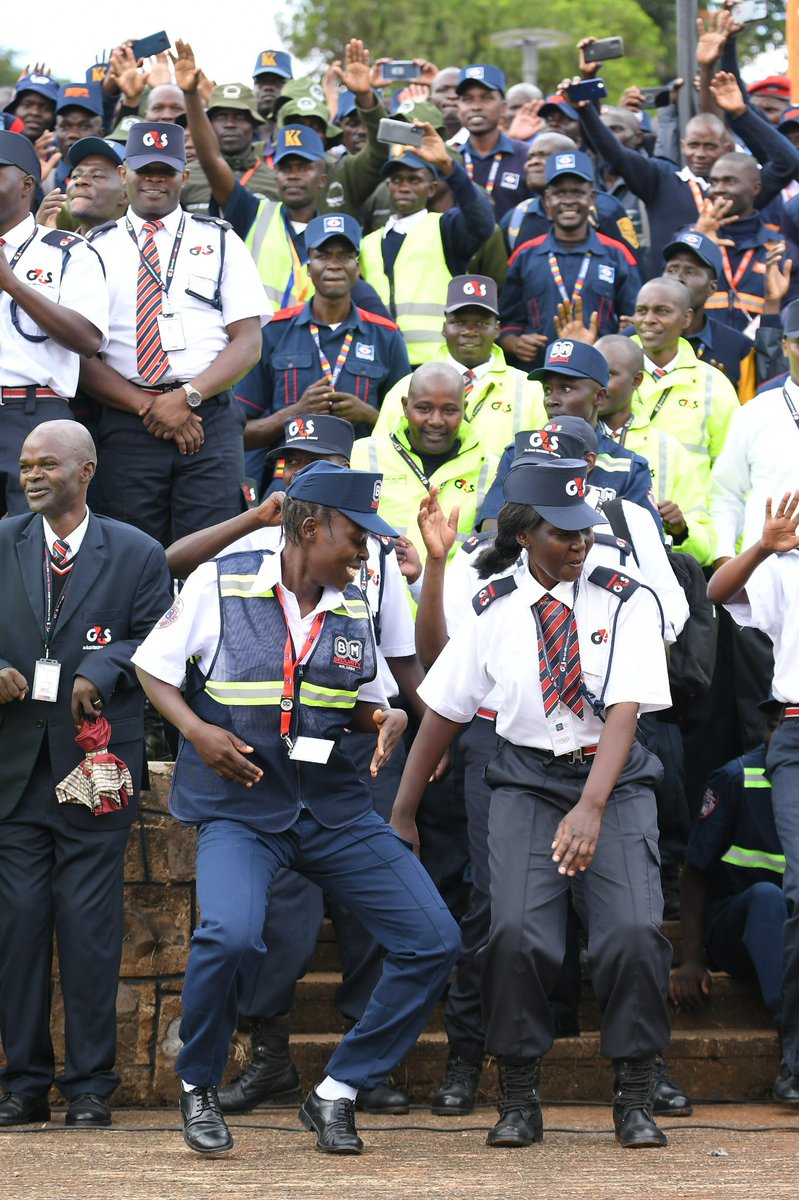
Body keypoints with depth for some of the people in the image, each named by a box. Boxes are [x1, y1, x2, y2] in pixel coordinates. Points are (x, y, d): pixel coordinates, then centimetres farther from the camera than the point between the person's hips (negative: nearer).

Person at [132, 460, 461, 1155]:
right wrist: (197, 730, -13)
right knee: (232, 936, -32)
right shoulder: (223, 584, -5)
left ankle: (337, 1096, 9)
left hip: (334, 805, 5)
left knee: (435, 942, -5)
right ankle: (198, 1087, -3)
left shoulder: (353, 607, 7)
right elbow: (154, 666, 3)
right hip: (239, 805, -5)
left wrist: (390, 721, -5)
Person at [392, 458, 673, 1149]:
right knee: (518, 931, -19)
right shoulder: (493, 609, 2)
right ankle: (518, 1100, -3)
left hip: (614, 780, -1)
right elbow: (445, 710, 9)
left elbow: (624, 711, -14)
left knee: (634, 930, -19)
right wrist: (402, 814, 9)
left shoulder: (625, 602, -4)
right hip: (527, 780, 1)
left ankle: (635, 1101, -3)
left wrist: (591, 807, -28)